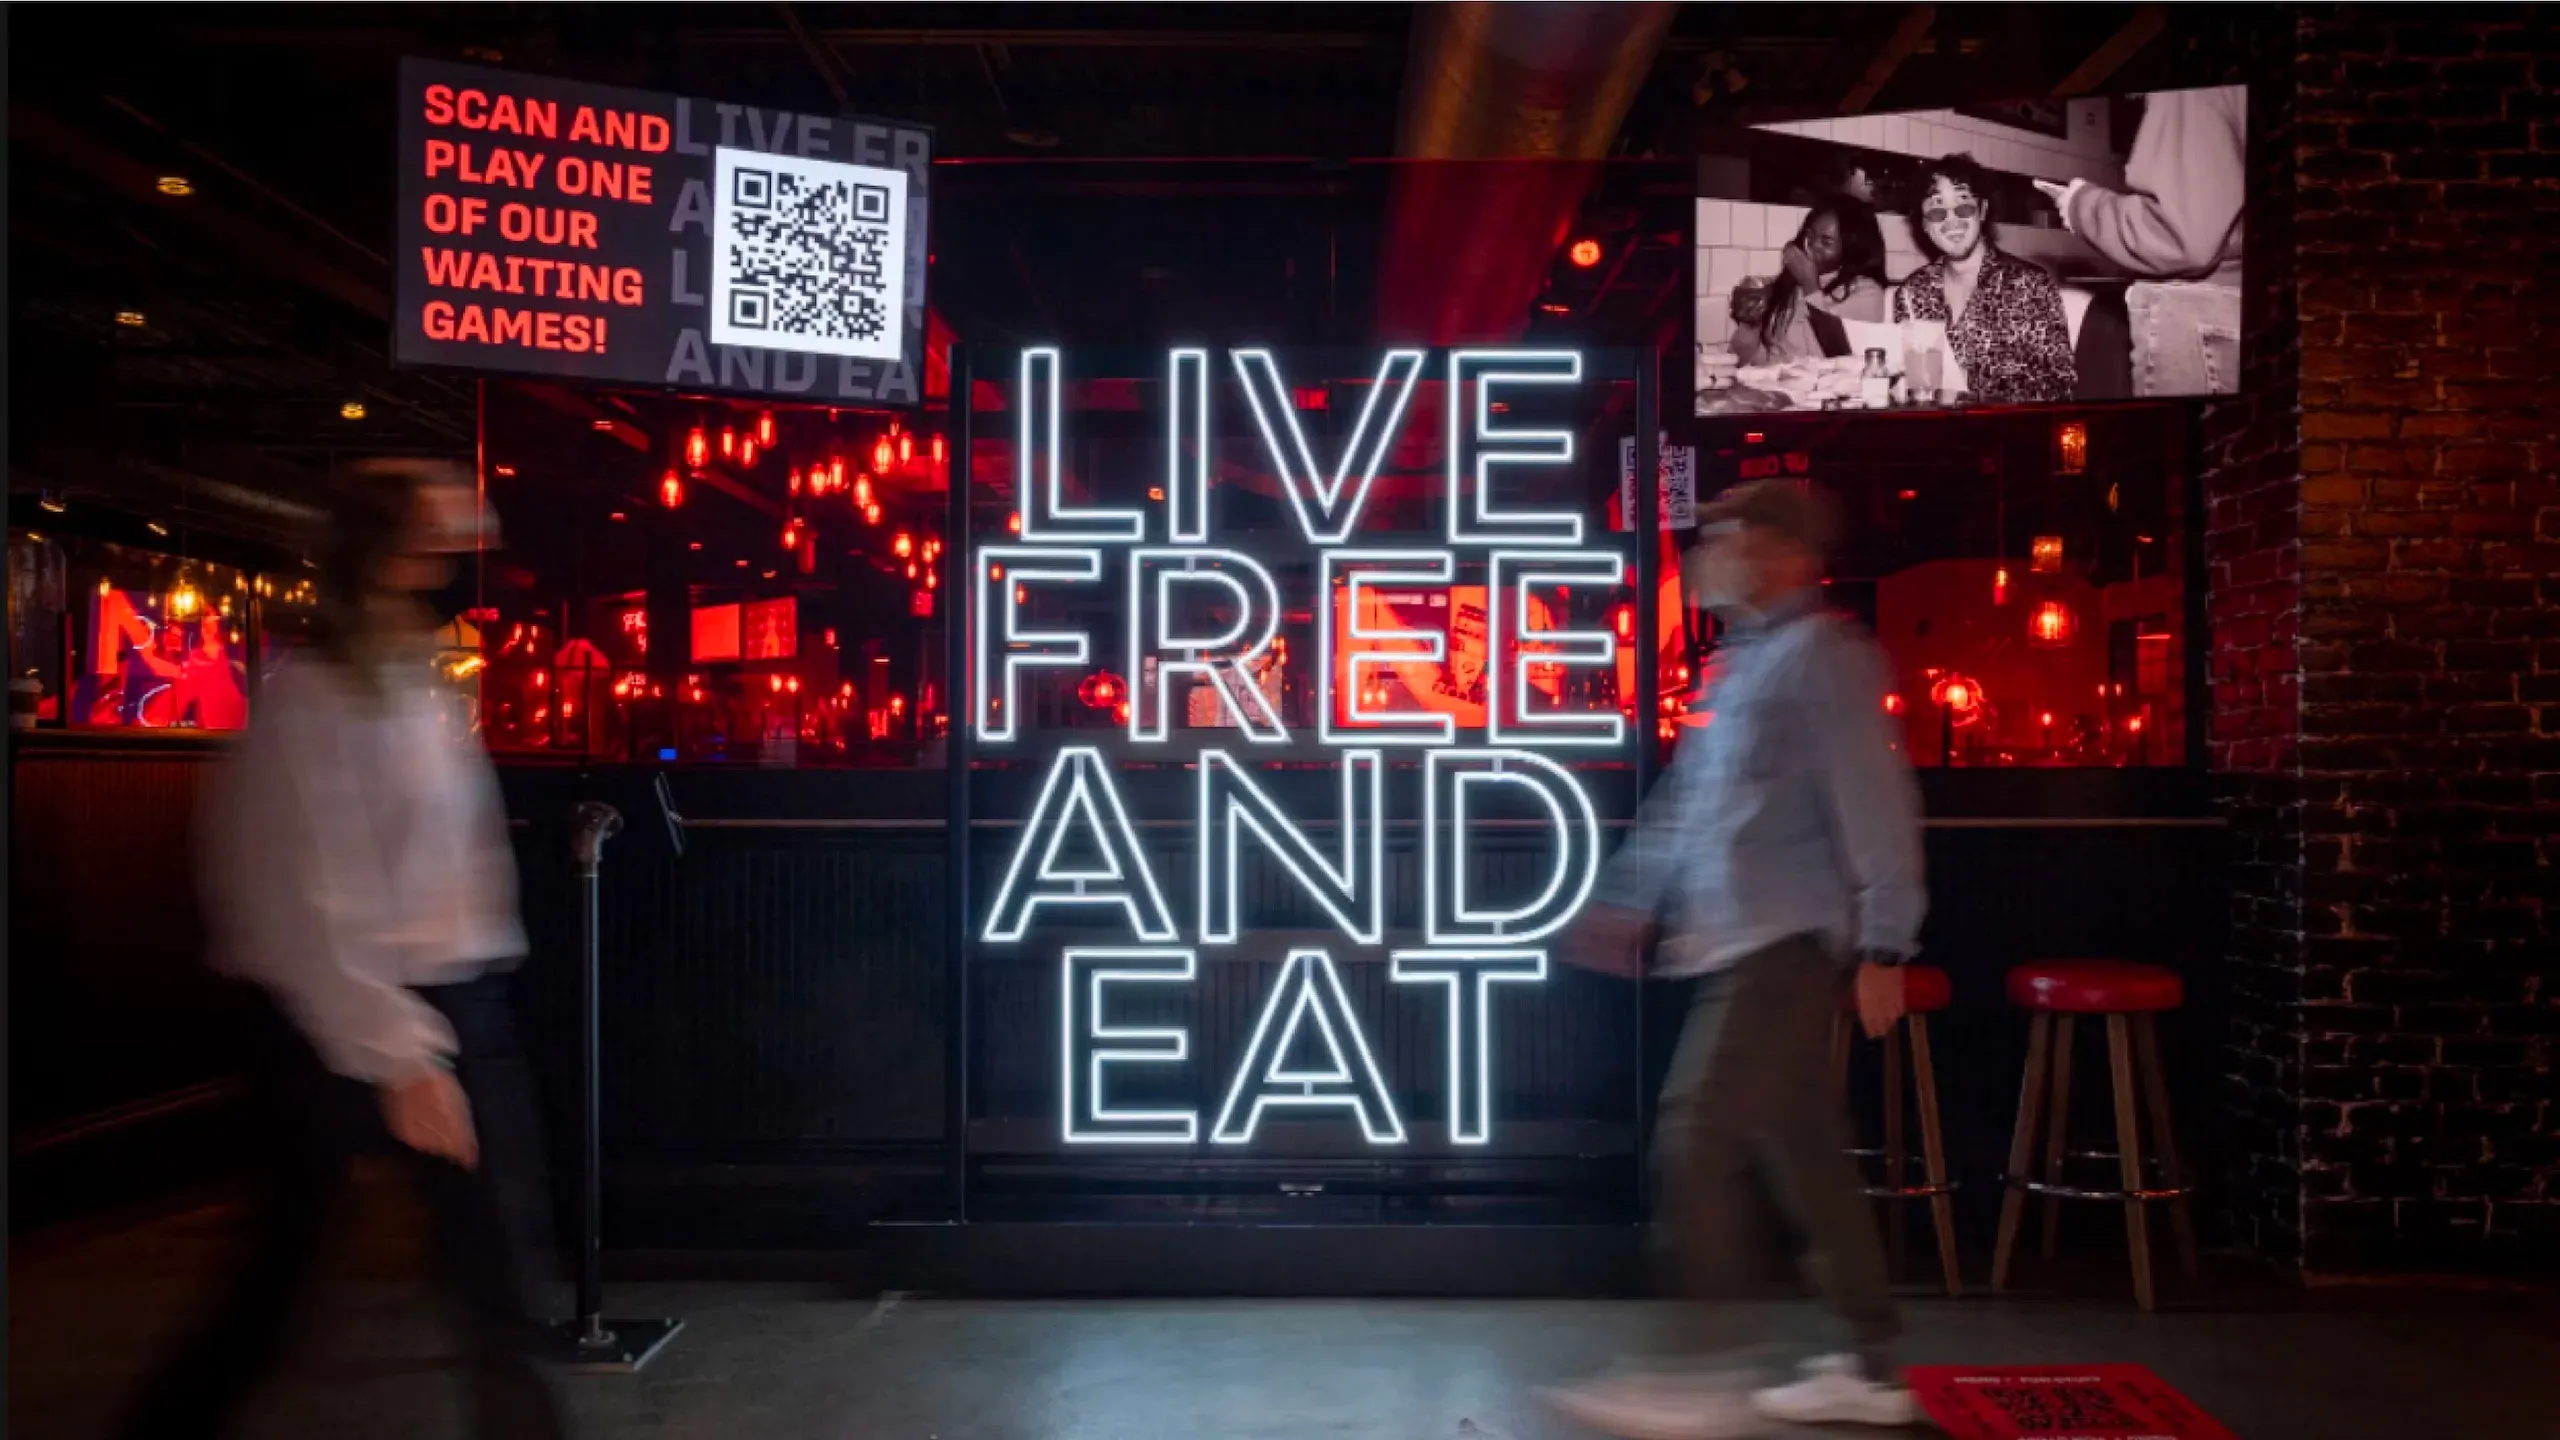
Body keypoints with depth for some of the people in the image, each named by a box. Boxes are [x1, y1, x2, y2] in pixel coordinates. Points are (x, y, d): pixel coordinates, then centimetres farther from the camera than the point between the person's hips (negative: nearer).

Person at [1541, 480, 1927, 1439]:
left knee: (1699, 1138, -11)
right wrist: (1627, 903, 22)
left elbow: (1873, 802, -14)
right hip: (1743, 944, 9)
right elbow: (1686, 802, 23)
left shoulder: (1822, 656, -9)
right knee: (1802, 1150, 11)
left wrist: (1883, 945, -18)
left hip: (1787, 945, -9)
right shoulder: (1740, 663, 19)